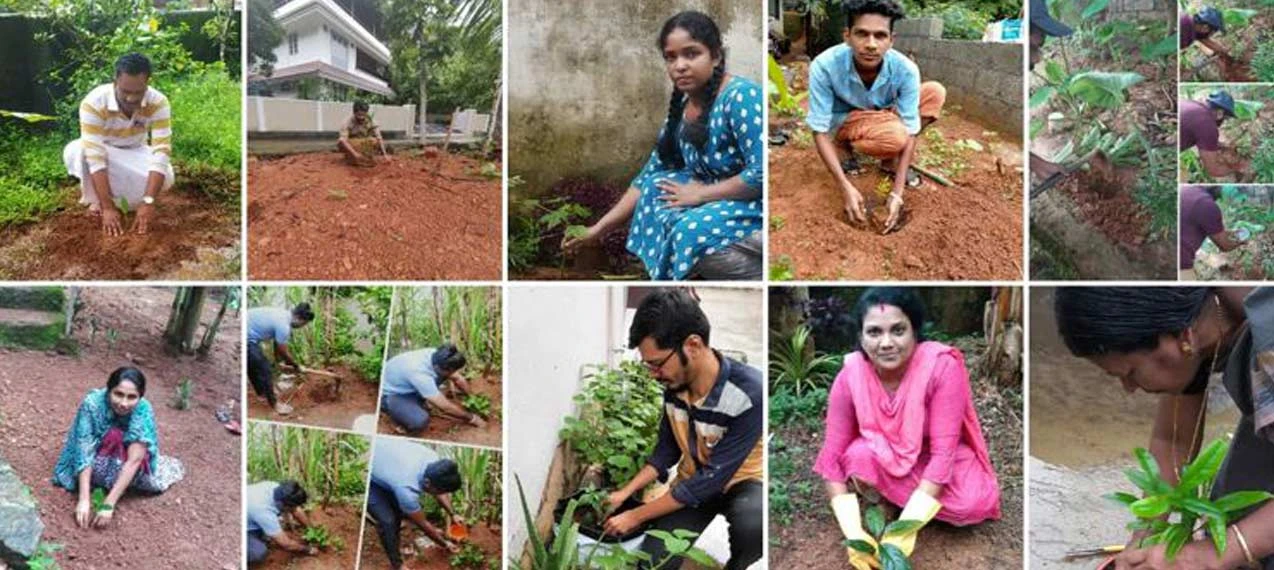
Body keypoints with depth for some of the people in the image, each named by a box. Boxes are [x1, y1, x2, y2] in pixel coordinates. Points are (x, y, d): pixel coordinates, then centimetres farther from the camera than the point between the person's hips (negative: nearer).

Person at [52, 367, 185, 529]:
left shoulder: (143, 410, -32)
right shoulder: (92, 403, -32)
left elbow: (134, 459, -38)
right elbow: (84, 451, -34)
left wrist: (108, 504, -45)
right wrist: (84, 499, -43)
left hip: (124, 455, 3)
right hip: (98, 454, -3)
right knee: (114, 436, -31)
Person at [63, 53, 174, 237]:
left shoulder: (158, 103, -28)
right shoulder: (93, 103, -33)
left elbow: (161, 153, -33)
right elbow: (95, 157, -38)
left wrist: (148, 202, -43)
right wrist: (107, 207, -44)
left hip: (134, 154, 1)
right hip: (104, 154, -1)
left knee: (165, 177, -30)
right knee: (74, 151, -35)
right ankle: (96, 200, -7)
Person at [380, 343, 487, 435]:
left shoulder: (437, 355, -17)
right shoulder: (421, 374, -38)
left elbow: (459, 380, 2)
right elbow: (445, 407, -30)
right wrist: (472, 418, -18)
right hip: (389, 394, -8)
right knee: (420, 421, -31)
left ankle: (415, 403, 10)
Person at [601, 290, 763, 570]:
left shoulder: (749, 393, -32)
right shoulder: (673, 385, -13)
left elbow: (714, 477, -28)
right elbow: (666, 451, 5)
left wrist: (636, 516, -23)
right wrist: (625, 493, -8)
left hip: (742, 481, -4)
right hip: (693, 483, 4)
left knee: (751, 527, -38)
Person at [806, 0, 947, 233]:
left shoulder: (906, 70, -27)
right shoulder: (824, 66, -33)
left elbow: (910, 131, -22)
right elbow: (820, 131, -27)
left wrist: (897, 192, -31)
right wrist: (846, 187, -34)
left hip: (884, 117, 4)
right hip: (843, 120, -4)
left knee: (935, 92, -18)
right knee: (895, 136, -34)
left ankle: (892, 162, -3)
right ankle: (850, 150, -1)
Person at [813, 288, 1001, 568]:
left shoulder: (943, 365, -31)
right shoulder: (850, 377, -24)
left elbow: (943, 451, -32)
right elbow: (832, 457, -20)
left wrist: (905, 529, -39)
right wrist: (854, 533, -32)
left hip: (933, 458, 0)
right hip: (883, 456, 0)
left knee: (974, 503, -29)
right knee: (859, 455, -32)